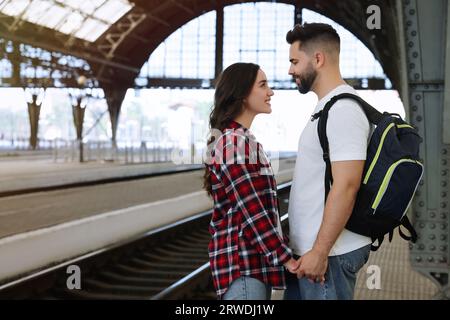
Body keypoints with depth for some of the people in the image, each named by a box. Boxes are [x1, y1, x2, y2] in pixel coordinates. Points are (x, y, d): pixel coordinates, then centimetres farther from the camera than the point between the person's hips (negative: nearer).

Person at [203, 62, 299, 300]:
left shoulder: (241, 139, 16)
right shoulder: (235, 142, -15)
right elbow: (252, 211, -20)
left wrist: (281, 253, 17)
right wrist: (287, 259, -15)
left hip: (251, 259, 10)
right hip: (244, 263, -10)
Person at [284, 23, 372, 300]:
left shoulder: (343, 110, -17)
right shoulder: (328, 107, 15)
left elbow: (347, 186, -24)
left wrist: (320, 252, -23)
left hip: (329, 254, -10)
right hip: (308, 249, 10)